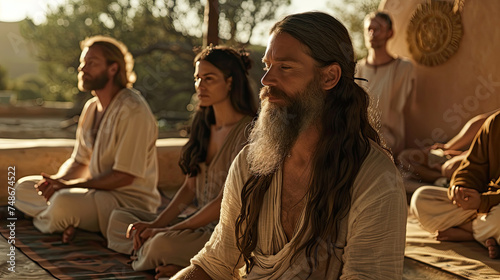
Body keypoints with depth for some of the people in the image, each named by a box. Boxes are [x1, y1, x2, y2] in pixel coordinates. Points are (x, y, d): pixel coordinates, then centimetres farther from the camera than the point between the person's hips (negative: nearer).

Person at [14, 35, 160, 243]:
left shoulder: (133, 111, -19)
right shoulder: (92, 107, 10)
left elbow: (124, 177, -21)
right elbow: (79, 162, 15)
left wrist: (68, 185, -19)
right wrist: (56, 180, -8)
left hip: (130, 200, -9)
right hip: (96, 191, 9)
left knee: (63, 202, -33)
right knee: (23, 188, 7)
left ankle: (43, 220, 1)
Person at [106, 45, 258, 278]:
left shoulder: (247, 130, -14)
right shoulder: (203, 126, 12)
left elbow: (226, 200, -17)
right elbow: (189, 187, 13)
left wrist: (170, 230, -15)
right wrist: (156, 224, -2)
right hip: (201, 226, 9)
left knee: (164, 244, -34)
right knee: (118, 219, 2)